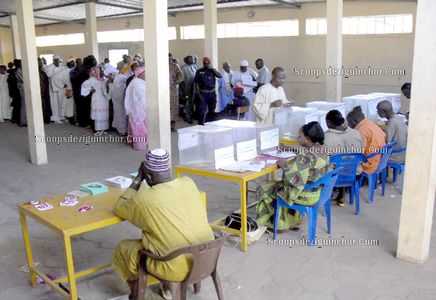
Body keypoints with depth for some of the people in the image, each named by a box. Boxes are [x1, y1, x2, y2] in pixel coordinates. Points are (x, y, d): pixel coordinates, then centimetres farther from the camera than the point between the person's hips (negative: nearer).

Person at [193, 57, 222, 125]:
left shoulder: (212, 70, 6)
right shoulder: (199, 71, -2)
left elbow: (220, 76, -9)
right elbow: (196, 83, -3)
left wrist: (212, 68, -15)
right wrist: (198, 93, -11)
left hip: (212, 93, 4)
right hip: (203, 93, -4)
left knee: (212, 110, 13)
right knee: (202, 110, -8)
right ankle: (201, 123, -1)